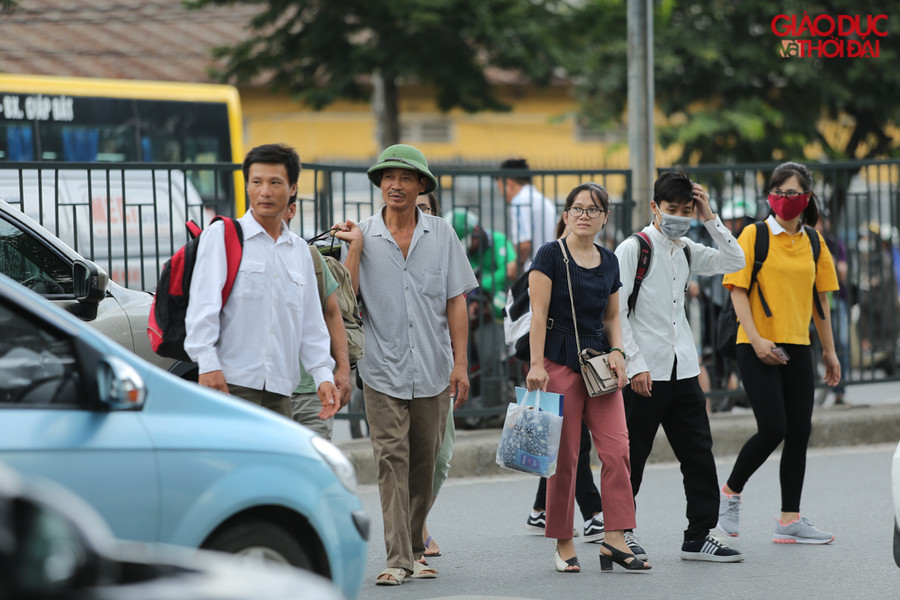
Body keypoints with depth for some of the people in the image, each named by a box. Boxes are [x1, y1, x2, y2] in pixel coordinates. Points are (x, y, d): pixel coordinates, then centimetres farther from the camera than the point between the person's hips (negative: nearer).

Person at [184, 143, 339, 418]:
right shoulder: (222, 235, 3)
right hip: (231, 384, -5)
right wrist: (207, 363, -18)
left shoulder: (299, 250, 20)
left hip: (279, 391, 5)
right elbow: (204, 305, -6)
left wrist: (323, 375, 8)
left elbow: (311, 323, 21)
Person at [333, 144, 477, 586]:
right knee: (392, 462, -8)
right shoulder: (362, 235, 2)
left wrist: (460, 363, 1)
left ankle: (415, 549, 21)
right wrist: (355, 247, -9)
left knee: (424, 465, 9)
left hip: (433, 369, 2)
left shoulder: (441, 235, 5)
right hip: (384, 371, -2)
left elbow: (456, 301, 6)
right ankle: (398, 559, -10)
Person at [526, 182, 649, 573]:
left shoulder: (609, 261, 13)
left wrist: (616, 351, 3)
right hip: (560, 362, -5)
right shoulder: (551, 255, -3)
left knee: (616, 449, -7)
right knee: (564, 457, -2)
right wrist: (536, 364, -15)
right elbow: (539, 314, -8)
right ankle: (563, 545, 7)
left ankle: (614, 539, -5)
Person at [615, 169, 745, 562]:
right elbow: (616, 313, -11)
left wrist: (710, 219, 0)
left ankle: (698, 537, 9)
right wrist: (636, 365, -16)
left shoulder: (686, 250, 13)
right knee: (631, 458, 1)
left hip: (683, 369, 6)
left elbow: (734, 261, 9)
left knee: (699, 453, 4)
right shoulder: (633, 249, -7)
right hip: (645, 374, -6)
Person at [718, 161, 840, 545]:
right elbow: (738, 291, -7)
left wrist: (829, 351, 15)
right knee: (772, 429, -12)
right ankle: (730, 492, 11)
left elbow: (820, 297, 16)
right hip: (758, 349, -5)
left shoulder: (813, 241, 11)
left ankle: (790, 520, 9)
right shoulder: (755, 236, -3)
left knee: (799, 432, 3)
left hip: (797, 349, 5)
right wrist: (756, 339, -18)